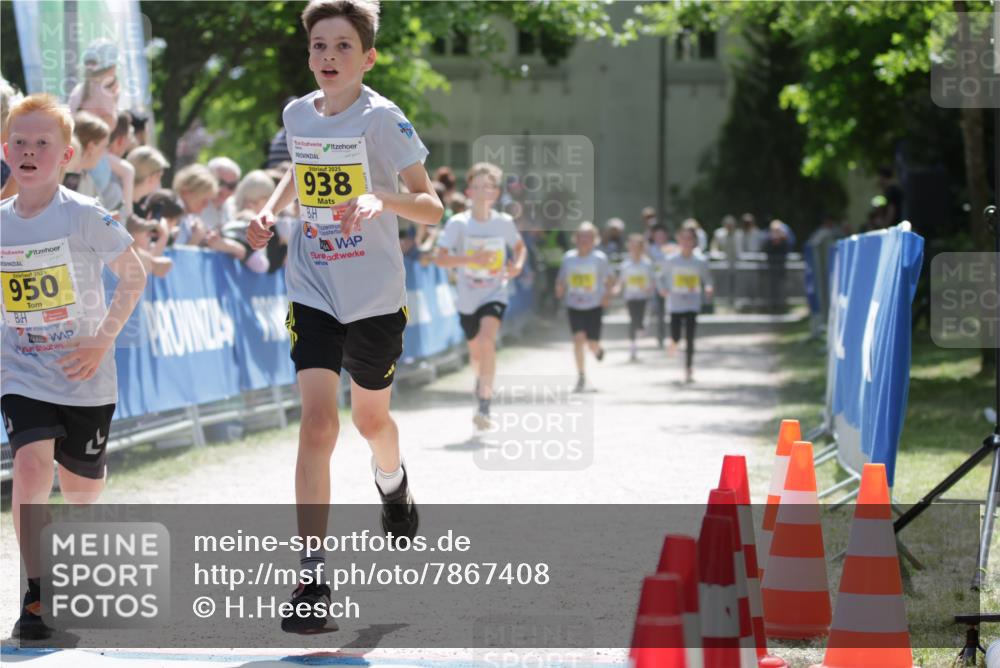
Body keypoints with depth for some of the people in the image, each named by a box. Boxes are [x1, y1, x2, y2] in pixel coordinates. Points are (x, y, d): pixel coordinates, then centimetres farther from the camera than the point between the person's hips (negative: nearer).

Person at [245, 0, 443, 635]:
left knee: (371, 419, 18)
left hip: (376, 297, -2)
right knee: (317, 422, -14)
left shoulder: (382, 118, -14)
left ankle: (393, 481, 56)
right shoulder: (298, 114, 0)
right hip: (313, 292, 2)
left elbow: (431, 206, -17)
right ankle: (312, 578, -16)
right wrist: (271, 209, 6)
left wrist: (383, 199, -36)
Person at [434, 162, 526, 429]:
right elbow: (440, 258, -14)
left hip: (495, 295, -1)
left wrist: (517, 265, -6)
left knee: (487, 339, -26)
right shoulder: (458, 223, -9)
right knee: (476, 350, 15)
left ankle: (484, 406, -24)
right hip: (468, 298, 1)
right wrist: (471, 259, -28)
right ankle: (482, 381, 52)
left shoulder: (504, 222, -4)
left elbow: (520, 247, 15)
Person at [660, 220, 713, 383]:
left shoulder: (701, 261, -3)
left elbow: (707, 278, 7)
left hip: (693, 304, 0)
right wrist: (663, 289, -13)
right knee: (676, 336, -1)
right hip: (675, 304, 0)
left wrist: (708, 288, -14)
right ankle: (674, 341, 39)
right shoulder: (671, 260, -3)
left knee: (690, 338, -6)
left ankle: (689, 370, 1)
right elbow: (663, 277, 7)